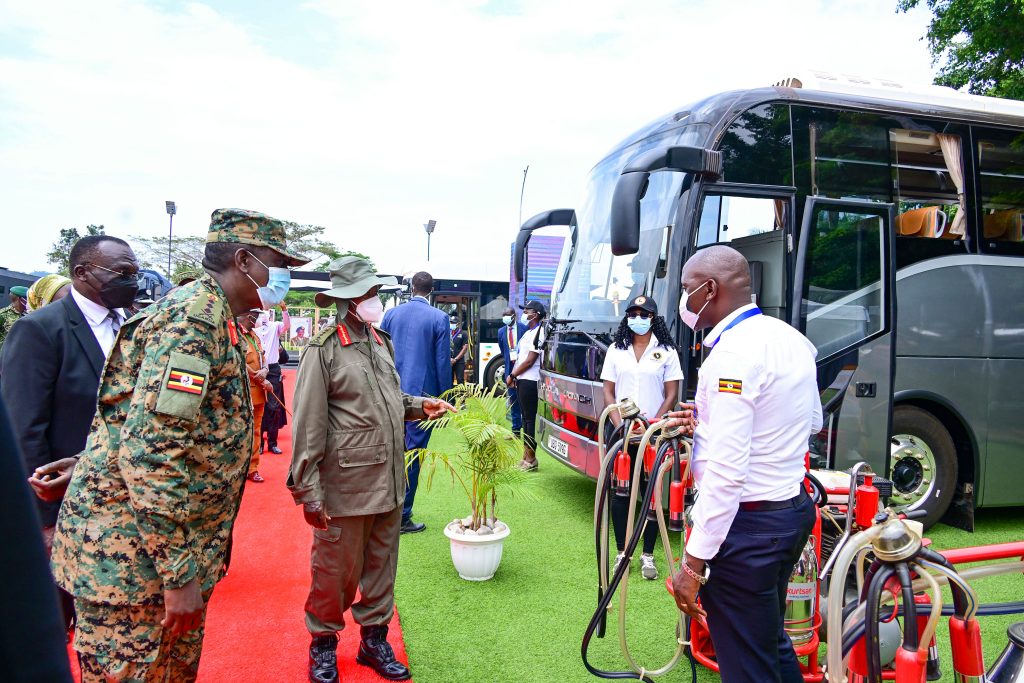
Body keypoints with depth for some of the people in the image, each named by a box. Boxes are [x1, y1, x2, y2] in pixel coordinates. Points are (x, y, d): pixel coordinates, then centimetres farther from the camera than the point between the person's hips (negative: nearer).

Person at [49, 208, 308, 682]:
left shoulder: (215, 318, 13)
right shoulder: (193, 316, -20)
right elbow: (150, 449, -28)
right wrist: (179, 573, -23)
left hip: (179, 542, 10)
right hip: (131, 556, -9)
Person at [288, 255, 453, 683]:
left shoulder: (382, 343, 11)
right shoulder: (324, 351, -11)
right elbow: (308, 428, -13)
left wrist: (419, 406, 5)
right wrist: (309, 494, -14)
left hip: (389, 485, 6)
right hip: (345, 488, -6)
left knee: (381, 570, 17)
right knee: (336, 574, 9)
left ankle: (374, 640, 36)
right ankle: (323, 643, 33)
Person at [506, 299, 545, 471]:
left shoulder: (537, 333, -13)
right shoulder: (528, 332, 17)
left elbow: (529, 361, -16)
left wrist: (512, 376, -8)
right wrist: (513, 376, 9)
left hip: (529, 381, -10)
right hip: (522, 380, 10)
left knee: (530, 418, -5)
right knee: (526, 418, 13)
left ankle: (531, 459, 1)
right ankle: (526, 457, 20)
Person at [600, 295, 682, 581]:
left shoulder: (666, 352, 0)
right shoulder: (616, 350, 7)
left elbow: (671, 396, -1)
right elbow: (608, 392, 5)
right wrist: (621, 426, -8)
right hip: (620, 433, 2)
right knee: (620, 493, 6)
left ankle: (648, 555, 14)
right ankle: (622, 553, 17)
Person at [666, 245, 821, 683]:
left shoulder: (732, 355, -22)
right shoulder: (791, 339, 6)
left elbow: (726, 472, -26)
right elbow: (812, 421, 20)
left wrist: (693, 563, -19)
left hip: (747, 524, -9)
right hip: (793, 506, 10)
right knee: (772, 643, 27)